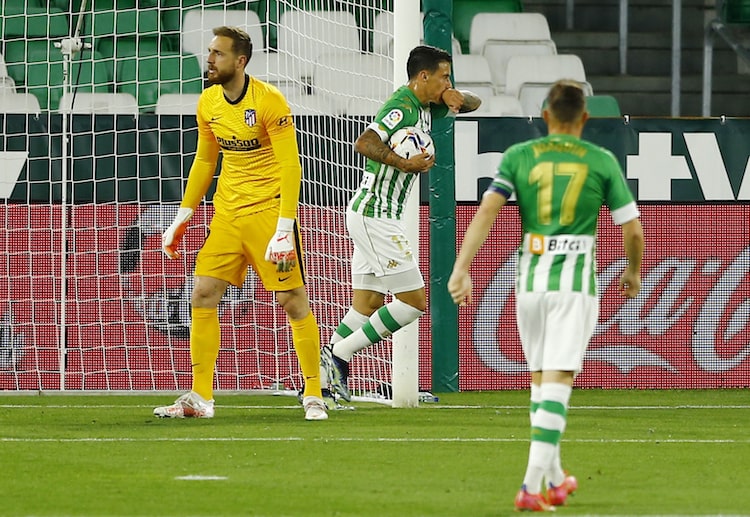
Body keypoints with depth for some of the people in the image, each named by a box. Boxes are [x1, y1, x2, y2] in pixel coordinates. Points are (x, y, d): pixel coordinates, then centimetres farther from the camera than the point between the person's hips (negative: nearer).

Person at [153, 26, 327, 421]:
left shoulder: (269, 101, -15)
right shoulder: (208, 103, 5)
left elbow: (291, 166, -16)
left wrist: (285, 227, -23)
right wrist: (183, 217, 17)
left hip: (269, 209, -6)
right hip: (227, 211, 6)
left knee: (292, 300, -6)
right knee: (203, 295, -1)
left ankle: (313, 395, 5)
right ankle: (200, 399, 4)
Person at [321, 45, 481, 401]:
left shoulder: (425, 106, 13)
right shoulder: (402, 107, -16)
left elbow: (472, 103, 26)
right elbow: (364, 143, -30)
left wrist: (459, 99, 4)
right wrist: (405, 163, -28)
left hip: (370, 215, 10)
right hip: (375, 216, -10)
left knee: (367, 306, 9)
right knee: (414, 300, -7)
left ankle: (322, 378, 5)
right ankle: (339, 354, -7)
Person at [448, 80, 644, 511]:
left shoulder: (519, 156, 4)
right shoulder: (602, 162, 1)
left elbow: (487, 212, -8)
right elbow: (633, 231, 2)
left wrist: (461, 269, -11)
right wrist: (634, 272, 21)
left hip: (529, 280, 3)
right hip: (576, 282, -3)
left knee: (541, 379, 18)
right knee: (557, 382, -7)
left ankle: (555, 479, 29)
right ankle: (531, 486, -19)